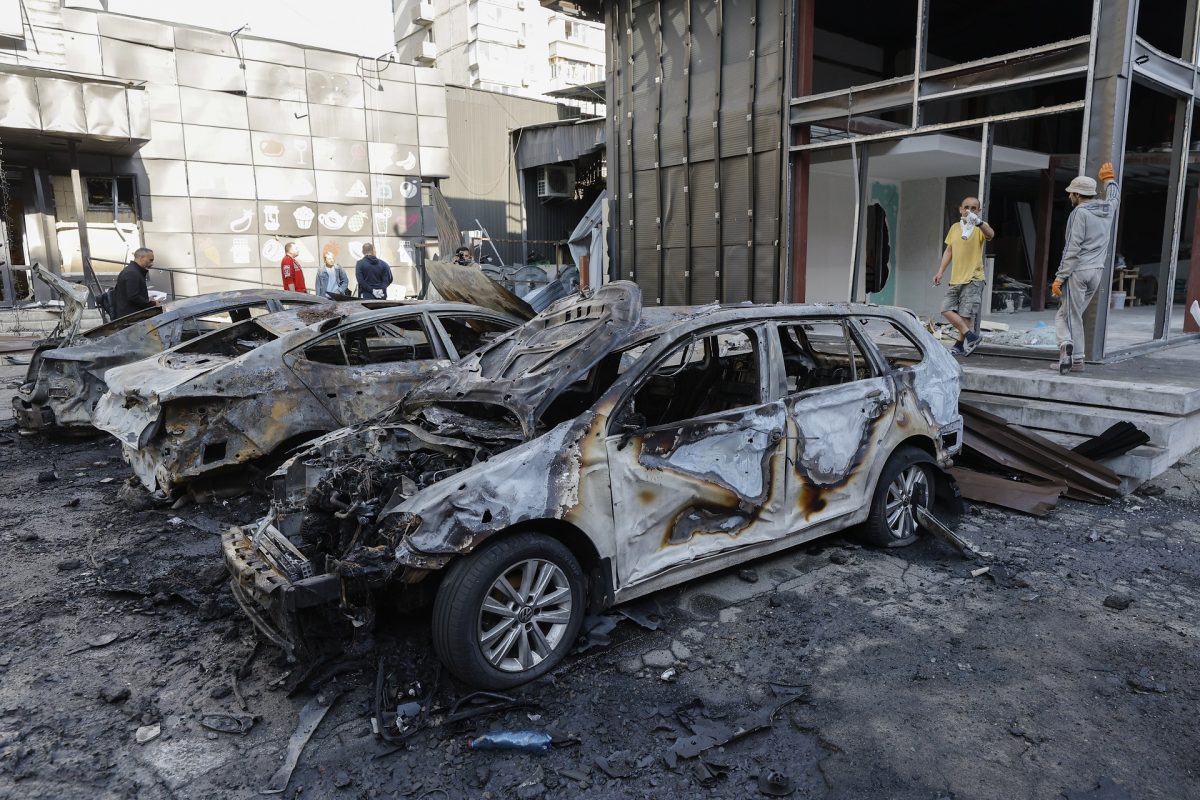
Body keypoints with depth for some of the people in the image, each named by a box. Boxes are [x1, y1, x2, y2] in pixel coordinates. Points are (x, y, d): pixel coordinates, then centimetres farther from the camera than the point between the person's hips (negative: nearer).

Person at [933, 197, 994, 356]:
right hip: (955, 278, 6)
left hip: (973, 279, -6)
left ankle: (960, 345, 6)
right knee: (947, 309, -1)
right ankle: (970, 336, 5)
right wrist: (940, 271, 11)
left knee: (965, 314, -5)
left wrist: (978, 222, -47)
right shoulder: (954, 227, 12)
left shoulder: (980, 228, -5)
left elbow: (990, 235, -29)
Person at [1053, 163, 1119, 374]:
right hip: (1097, 272, 7)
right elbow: (1114, 196, 39)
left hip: (1078, 271, -7)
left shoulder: (1080, 212, -9)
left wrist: (1059, 277, -15)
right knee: (1073, 314, 12)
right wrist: (1109, 179, 57)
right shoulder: (1107, 209, 12)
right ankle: (1076, 359, 7)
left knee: (1071, 315, -3)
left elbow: (1072, 248, -16)